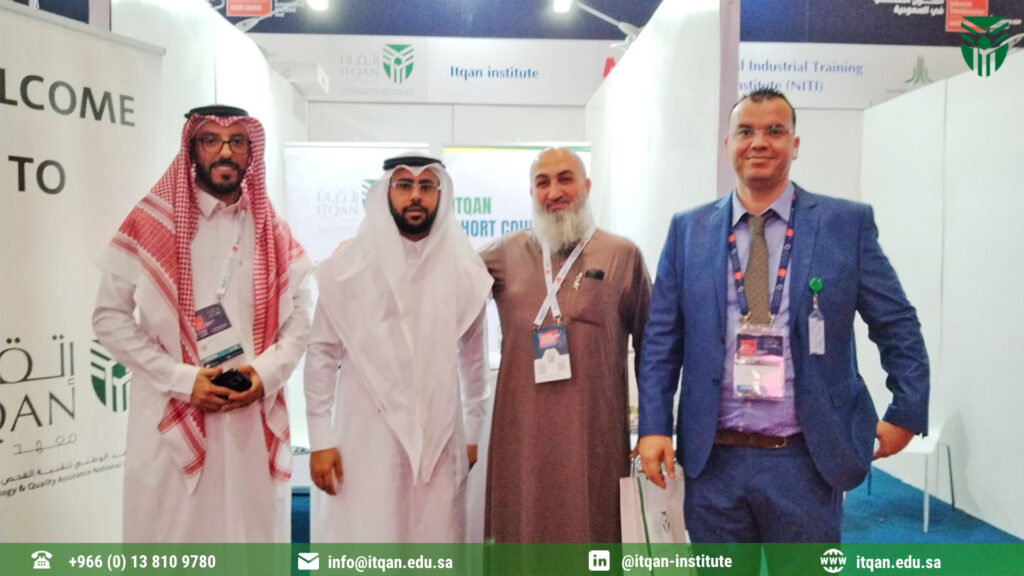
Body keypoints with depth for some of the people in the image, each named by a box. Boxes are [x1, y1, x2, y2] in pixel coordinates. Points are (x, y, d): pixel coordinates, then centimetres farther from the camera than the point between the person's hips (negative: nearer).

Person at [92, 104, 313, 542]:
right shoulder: (153, 224, -1)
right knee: (172, 531, 6)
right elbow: (109, 318, -1)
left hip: (255, 417, 3)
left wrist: (267, 372, -9)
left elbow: (300, 315, 8)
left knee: (252, 529, 11)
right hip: (172, 419, -2)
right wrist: (181, 379, -11)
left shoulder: (273, 233, 8)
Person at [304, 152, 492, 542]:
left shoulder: (466, 271, 2)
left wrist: (474, 433, 13)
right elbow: (322, 354, 0)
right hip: (366, 438, -1)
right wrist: (320, 438, -2)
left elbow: (474, 358, 10)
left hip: (439, 440, 2)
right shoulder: (347, 265, -3)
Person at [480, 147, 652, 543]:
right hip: (522, 433, 2)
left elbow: (650, 345, 7)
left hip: (594, 433, -1)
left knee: (590, 531, 10)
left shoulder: (623, 254, 2)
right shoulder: (507, 253, 6)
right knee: (525, 531, 13)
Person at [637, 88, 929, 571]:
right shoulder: (688, 229, 3)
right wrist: (654, 426, -3)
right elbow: (661, 337, 2)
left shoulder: (848, 223, -1)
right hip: (713, 458, 2)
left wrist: (906, 414, 2)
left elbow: (897, 326, 5)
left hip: (808, 459, -1)